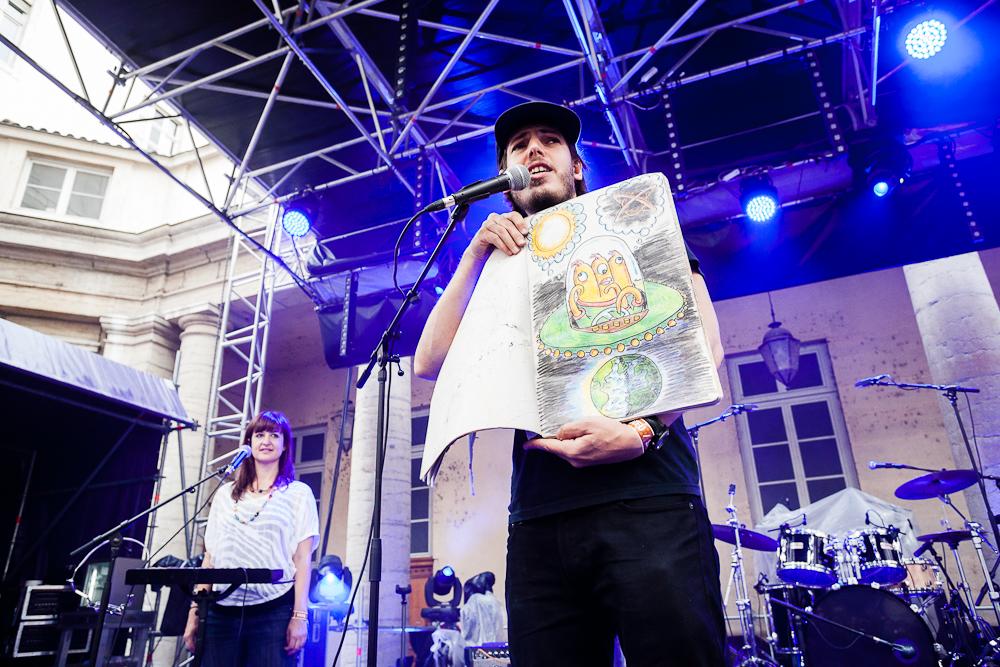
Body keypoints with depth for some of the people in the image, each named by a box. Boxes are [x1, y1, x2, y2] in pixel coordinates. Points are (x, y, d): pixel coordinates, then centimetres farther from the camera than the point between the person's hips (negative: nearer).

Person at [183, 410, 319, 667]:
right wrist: (194, 612, 8)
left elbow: (302, 559, -1)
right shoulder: (226, 494, 15)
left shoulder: (298, 493, 5)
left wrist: (299, 616, -9)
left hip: (274, 610, -3)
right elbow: (210, 557, 14)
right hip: (221, 612, 3)